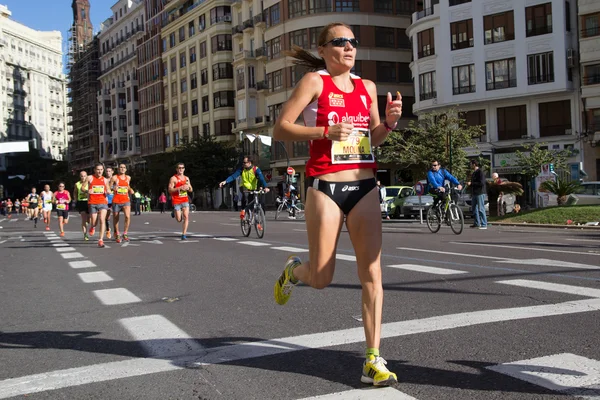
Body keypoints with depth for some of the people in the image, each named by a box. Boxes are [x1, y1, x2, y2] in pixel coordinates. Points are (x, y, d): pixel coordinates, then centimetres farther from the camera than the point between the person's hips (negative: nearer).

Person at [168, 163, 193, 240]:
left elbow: (191, 190, 18)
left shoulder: (186, 178, 11)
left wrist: (188, 187, -5)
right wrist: (180, 188, -21)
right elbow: (170, 190, -12)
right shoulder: (173, 178, -5)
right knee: (179, 220, 0)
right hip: (176, 201, -4)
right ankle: (174, 213, 34)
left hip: (185, 200, 4)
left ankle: (184, 234, -6)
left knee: (186, 217, -11)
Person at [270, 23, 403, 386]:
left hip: (365, 187, 4)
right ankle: (293, 270, 38)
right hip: (326, 187, -4)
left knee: (372, 273, -3)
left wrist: (389, 121, 0)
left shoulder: (367, 87, 13)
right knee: (320, 279, 1)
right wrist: (326, 131, -20)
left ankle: (373, 359, 4)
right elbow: (280, 129, -7)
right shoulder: (315, 81, -2)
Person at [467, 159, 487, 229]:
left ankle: (484, 224, -8)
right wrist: (469, 183, 7)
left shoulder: (480, 172, -11)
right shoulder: (474, 173, 17)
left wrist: (471, 183, -17)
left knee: (481, 209, -9)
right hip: (474, 194, 10)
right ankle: (477, 223, 19)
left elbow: (481, 183, -20)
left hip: (480, 193, -9)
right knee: (474, 208, 11)